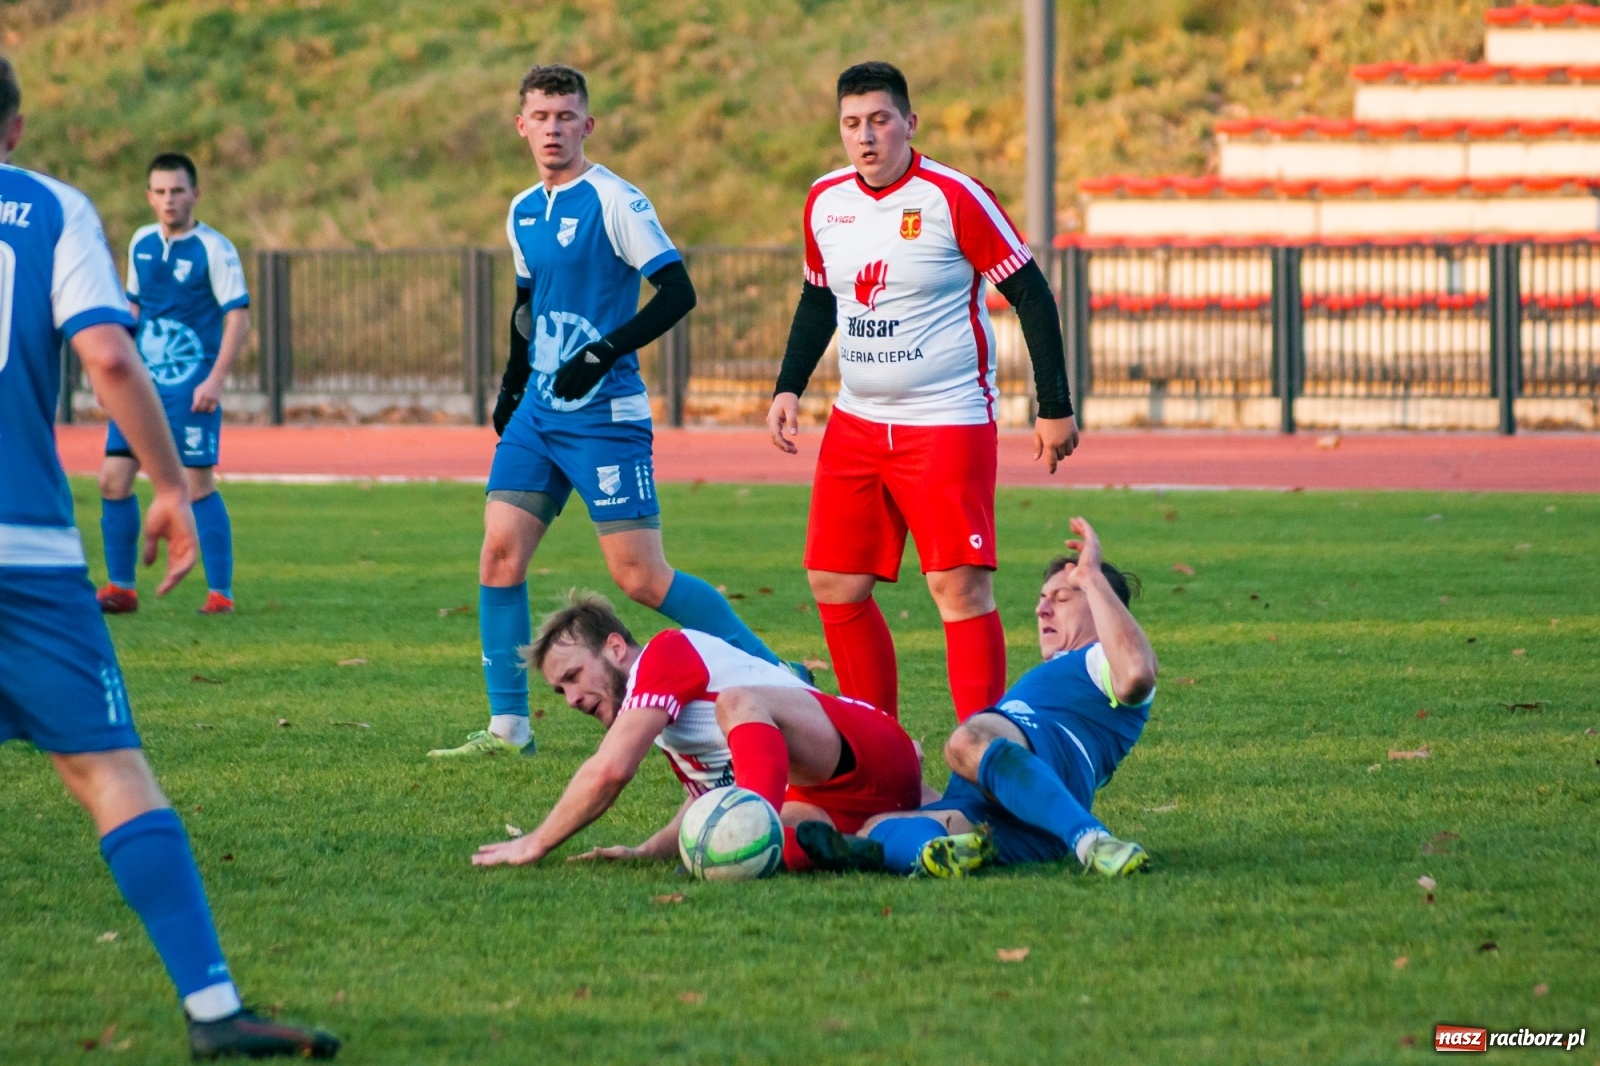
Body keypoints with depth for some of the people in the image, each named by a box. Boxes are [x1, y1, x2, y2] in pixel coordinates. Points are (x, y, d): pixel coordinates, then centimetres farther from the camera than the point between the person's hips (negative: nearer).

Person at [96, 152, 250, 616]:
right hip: (142, 381, 6)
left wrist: (215, 381, -18)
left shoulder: (214, 249, -8)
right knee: (114, 478, 0)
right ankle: (120, 588, 10)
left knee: (198, 485, -8)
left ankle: (221, 594, -1)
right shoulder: (140, 243, 10)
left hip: (190, 385, -6)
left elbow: (239, 317, -11)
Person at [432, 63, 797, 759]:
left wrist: (604, 352, -20)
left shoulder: (613, 200, -10)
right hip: (539, 411, 7)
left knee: (640, 577, -9)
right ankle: (507, 727, 3)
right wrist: (512, 382, 18)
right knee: (500, 551, -3)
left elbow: (678, 291, -15)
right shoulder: (522, 213, 12)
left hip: (605, 415, -7)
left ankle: (774, 676, 2)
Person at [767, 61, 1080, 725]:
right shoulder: (824, 202, 6)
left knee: (959, 586, -14)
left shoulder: (953, 197, -12)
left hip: (948, 421, -6)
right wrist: (789, 387, 12)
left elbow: (1031, 295, -8)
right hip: (856, 422, 6)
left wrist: (1055, 407, -9)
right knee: (834, 587, 5)